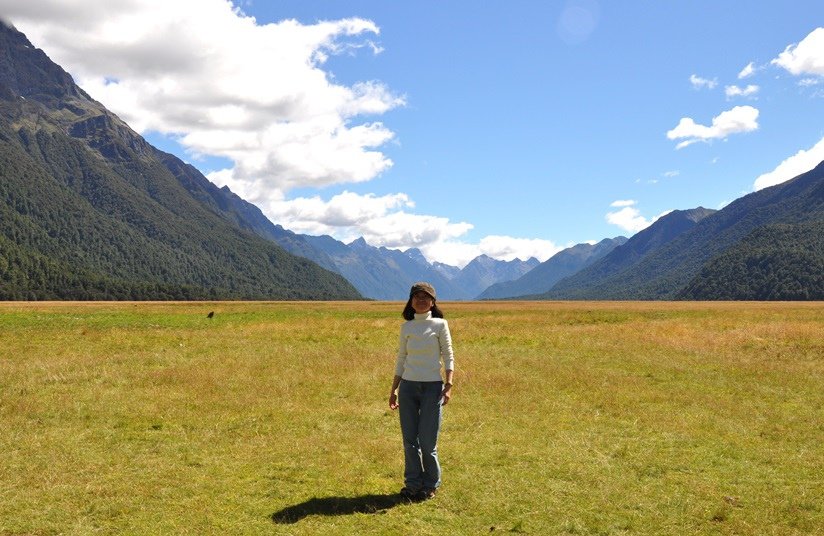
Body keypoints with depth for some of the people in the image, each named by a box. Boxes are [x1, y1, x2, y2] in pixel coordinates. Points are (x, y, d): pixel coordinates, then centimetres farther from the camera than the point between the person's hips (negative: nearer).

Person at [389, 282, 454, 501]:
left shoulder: (439, 325, 0)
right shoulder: (406, 327, 9)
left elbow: (448, 356, -1)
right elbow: (401, 360, 14)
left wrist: (448, 385, -12)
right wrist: (393, 390, 11)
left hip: (432, 386, -3)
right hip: (408, 386, 3)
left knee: (427, 441, -3)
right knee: (409, 440, 5)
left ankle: (430, 486, 16)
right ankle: (413, 484, 18)